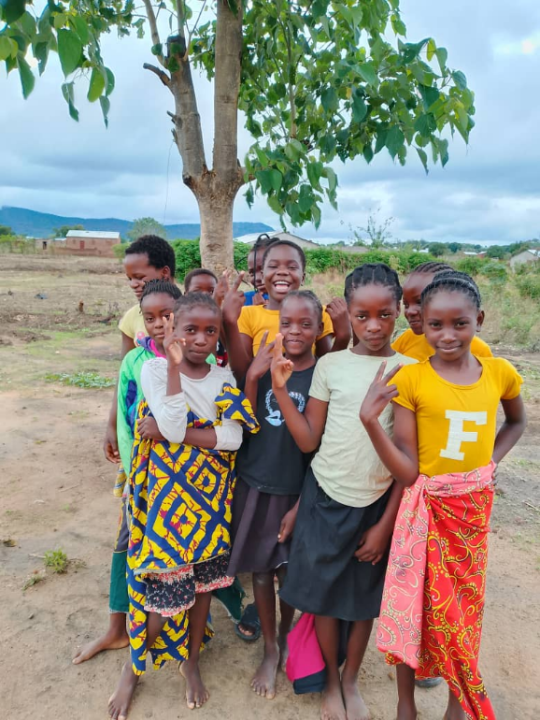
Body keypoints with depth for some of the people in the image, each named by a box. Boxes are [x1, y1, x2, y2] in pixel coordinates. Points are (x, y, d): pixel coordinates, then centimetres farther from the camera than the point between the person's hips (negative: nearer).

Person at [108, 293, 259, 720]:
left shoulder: (224, 378, -1)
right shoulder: (155, 369, -11)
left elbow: (234, 438, -14)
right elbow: (173, 430, -24)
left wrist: (175, 432, -21)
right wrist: (175, 366, -22)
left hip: (210, 496, 3)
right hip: (167, 495, -3)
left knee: (203, 581, 15)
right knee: (165, 588, 4)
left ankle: (191, 661, 41)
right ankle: (134, 666, 34)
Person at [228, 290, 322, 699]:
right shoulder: (264, 365, -4)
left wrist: (301, 505, -8)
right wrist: (252, 377, -18)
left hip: (297, 491, -2)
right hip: (255, 485, 2)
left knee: (289, 571, 15)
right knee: (261, 570, 14)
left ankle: (286, 634, 44)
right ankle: (270, 650, 35)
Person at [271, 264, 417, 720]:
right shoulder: (330, 365, -6)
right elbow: (308, 440, -4)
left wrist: (386, 523, -4)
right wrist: (280, 388, -15)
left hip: (379, 502, 0)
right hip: (326, 497, 1)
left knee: (365, 597, 15)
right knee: (324, 593, 14)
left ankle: (351, 681, 42)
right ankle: (331, 681, 40)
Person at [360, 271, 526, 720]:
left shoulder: (499, 373, -5)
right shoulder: (409, 379, -15)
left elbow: (517, 421, 18)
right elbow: (407, 472, -16)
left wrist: (490, 461, 3)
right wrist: (370, 422, -30)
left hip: (475, 508, 3)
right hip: (426, 509, -3)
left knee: (465, 607, 17)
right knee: (416, 605, 9)